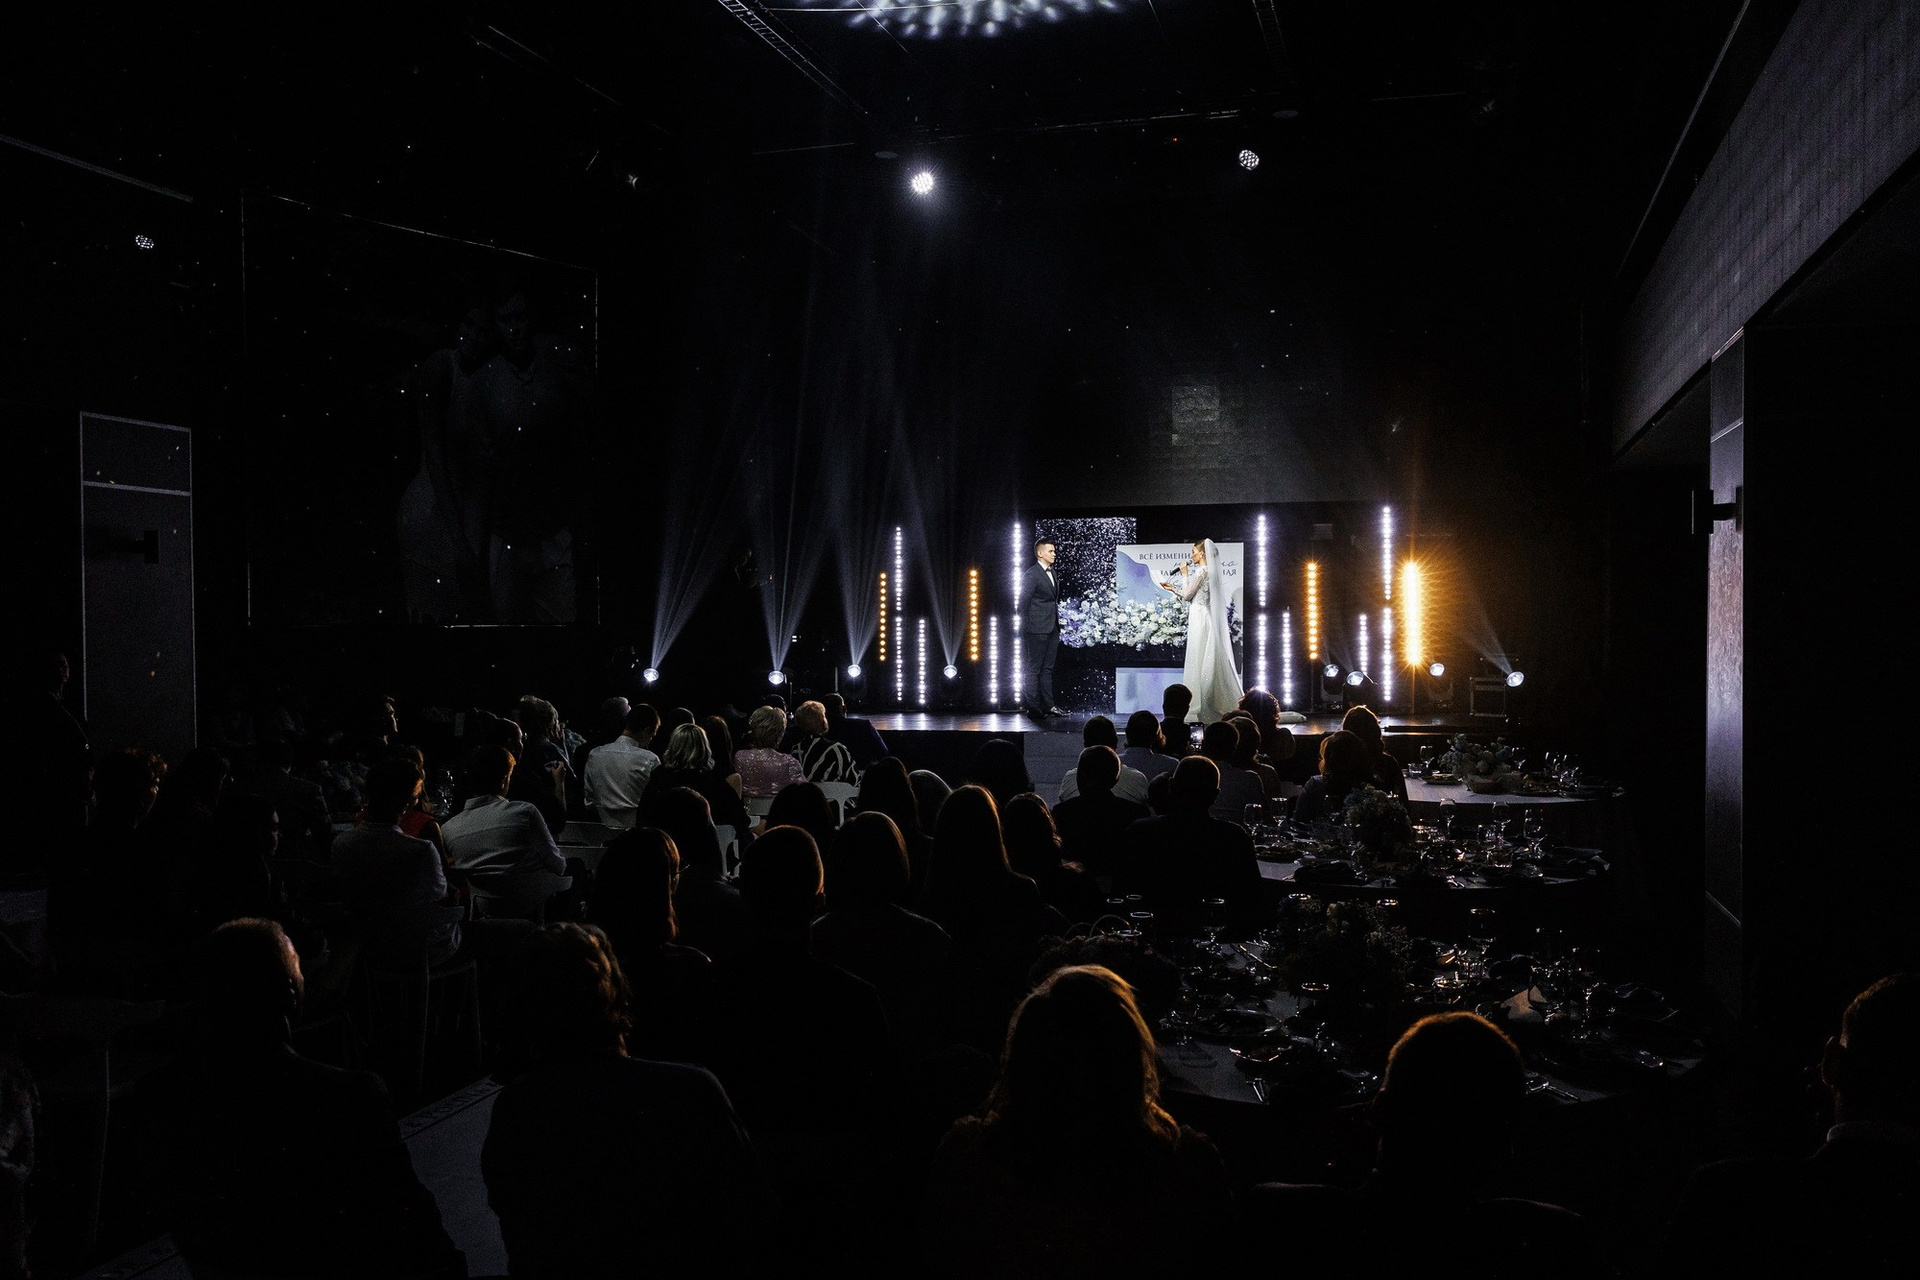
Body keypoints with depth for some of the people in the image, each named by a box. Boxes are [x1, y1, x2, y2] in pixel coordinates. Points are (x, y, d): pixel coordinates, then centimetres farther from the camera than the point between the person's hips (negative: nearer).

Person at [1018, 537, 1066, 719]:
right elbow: (1023, 603, -12)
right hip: (1038, 629, -9)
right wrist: (1026, 627, -12)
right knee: (1034, 668, -3)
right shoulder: (1032, 574, -12)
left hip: (1052, 628, 9)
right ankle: (1031, 706, 1)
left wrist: (1057, 621, 15)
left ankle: (1048, 704, 15)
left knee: (1047, 668, 11)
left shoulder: (1052, 572, 15)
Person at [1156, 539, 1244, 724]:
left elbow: (1187, 595, -9)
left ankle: (1198, 710, -7)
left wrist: (1185, 574, 2)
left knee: (1198, 663, -7)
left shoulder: (1201, 571, -12)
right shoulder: (1208, 571, 16)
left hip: (1199, 618, -9)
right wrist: (1173, 588, 23)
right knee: (1209, 664, 10)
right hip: (1202, 617, 9)